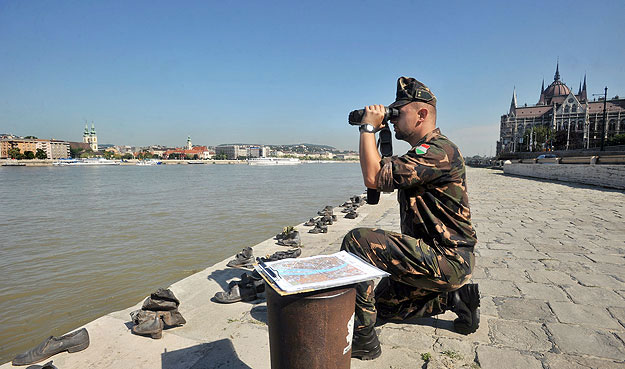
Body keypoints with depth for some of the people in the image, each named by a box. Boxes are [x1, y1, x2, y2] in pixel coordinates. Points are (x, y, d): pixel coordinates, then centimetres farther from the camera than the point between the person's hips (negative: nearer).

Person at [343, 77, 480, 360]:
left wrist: (369, 127, -16)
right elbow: (385, 179, 21)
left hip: (445, 262, -11)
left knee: (357, 241, -22)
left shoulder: (437, 151, -22)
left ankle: (362, 337, -14)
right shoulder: (424, 152, 14)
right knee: (384, 303, 22)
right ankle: (454, 297, 22)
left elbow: (374, 177, -27)